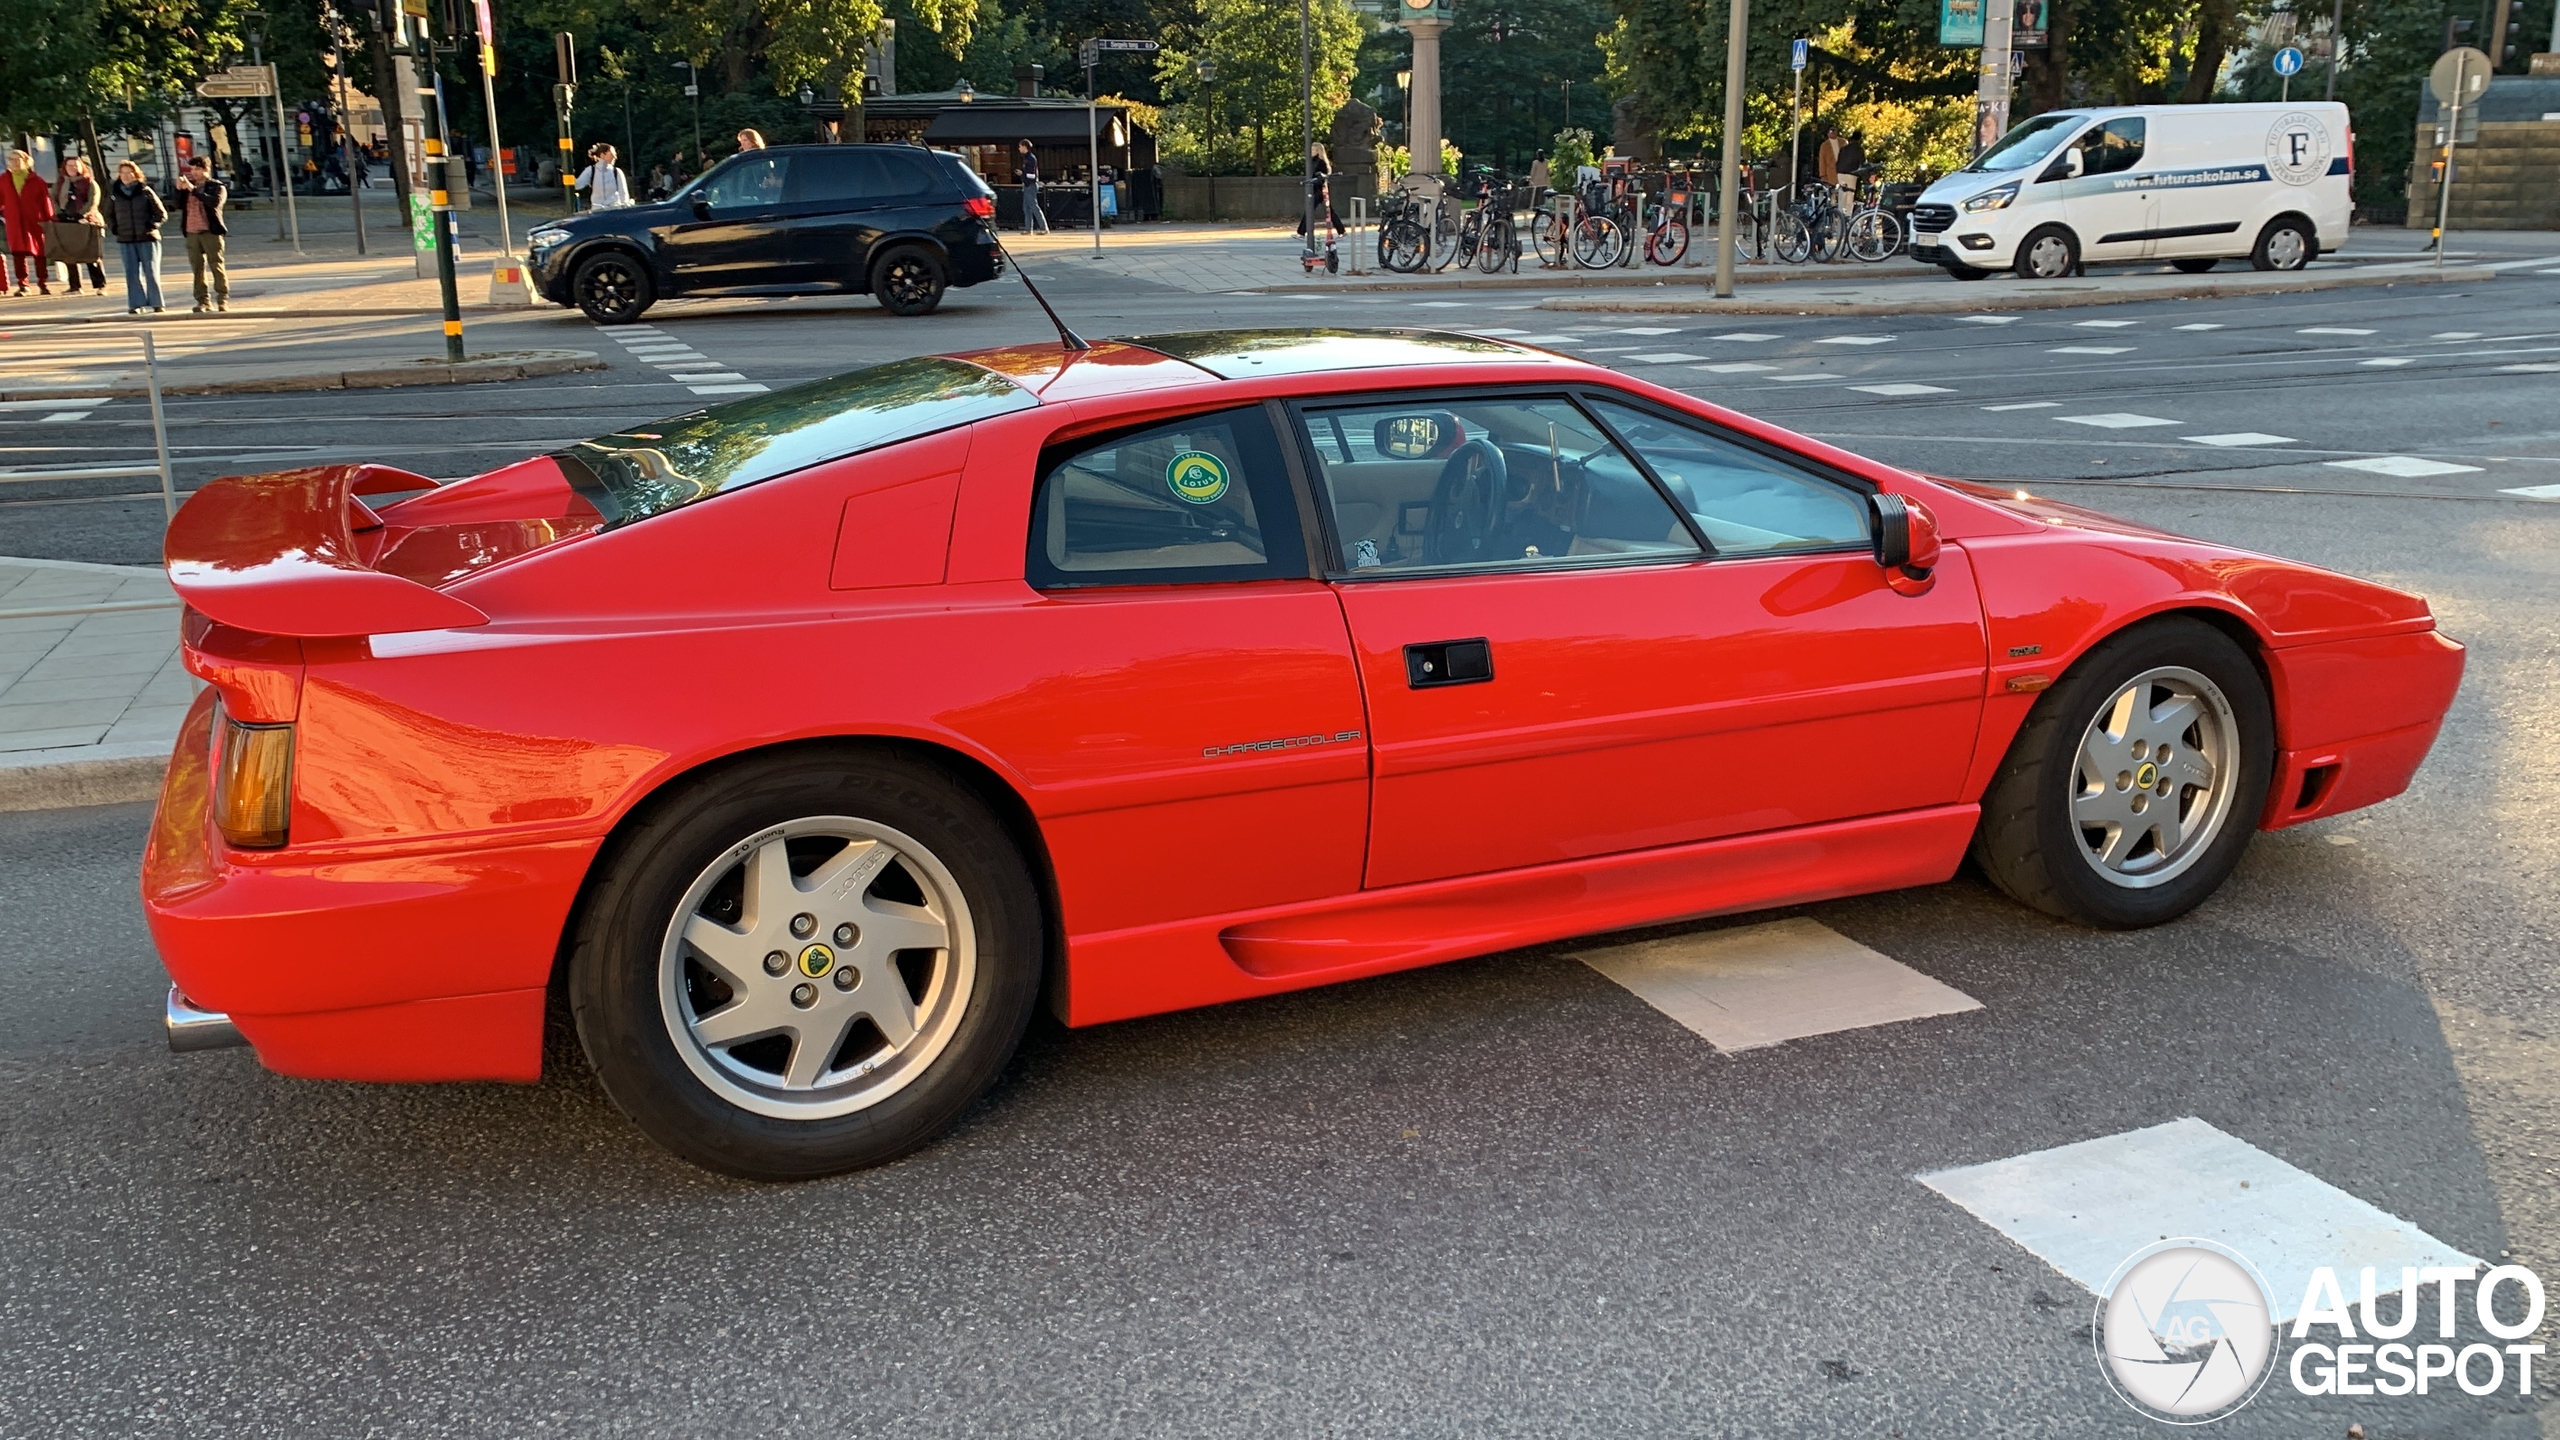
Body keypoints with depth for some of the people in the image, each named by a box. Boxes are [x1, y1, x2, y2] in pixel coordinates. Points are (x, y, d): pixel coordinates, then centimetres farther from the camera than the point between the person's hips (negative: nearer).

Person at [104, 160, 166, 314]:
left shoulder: (145, 191, 0)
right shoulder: (114, 193, 7)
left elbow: (162, 213, 3)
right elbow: (109, 215, 21)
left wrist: (151, 226, -9)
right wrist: (114, 228, 5)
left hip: (147, 239, -2)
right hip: (126, 240, 3)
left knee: (151, 272, -2)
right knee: (132, 273, 2)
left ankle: (156, 303, 4)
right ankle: (136, 304, 5)